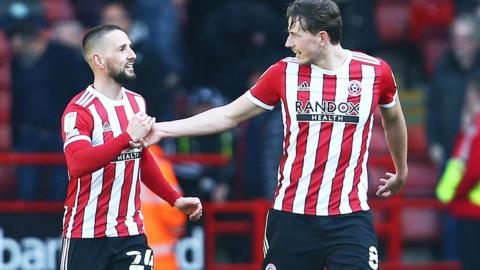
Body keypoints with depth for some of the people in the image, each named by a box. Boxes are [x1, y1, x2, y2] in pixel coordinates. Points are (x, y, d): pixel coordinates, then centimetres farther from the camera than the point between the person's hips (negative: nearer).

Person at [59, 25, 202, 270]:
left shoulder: (137, 103, 10)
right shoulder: (79, 110, -14)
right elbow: (77, 165, -30)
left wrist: (175, 199, 20)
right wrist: (128, 136, -33)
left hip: (130, 232, 6)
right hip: (86, 234, -5)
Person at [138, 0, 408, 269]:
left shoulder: (375, 71, -2)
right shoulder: (284, 72, 0)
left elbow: (394, 118, 19)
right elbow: (228, 116, 8)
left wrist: (401, 171, 33)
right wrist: (163, 129, 2)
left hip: (350, 218, -1)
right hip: (292, 216, 1)